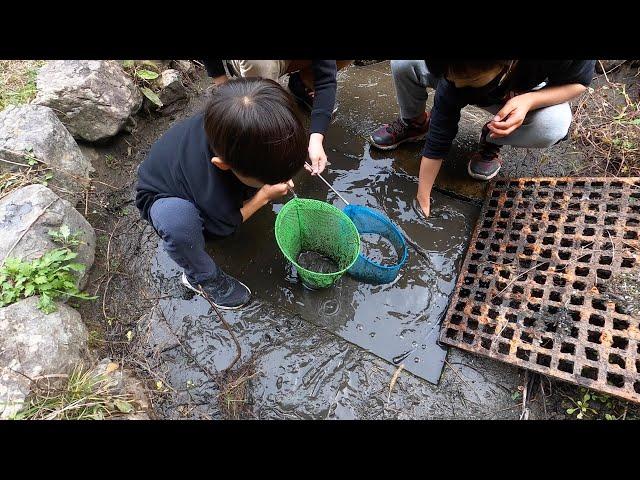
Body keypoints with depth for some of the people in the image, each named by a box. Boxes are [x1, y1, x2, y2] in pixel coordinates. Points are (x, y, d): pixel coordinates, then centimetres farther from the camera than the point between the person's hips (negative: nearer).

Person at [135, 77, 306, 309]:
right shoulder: (212, 193, -45)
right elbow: (223, 228, -20)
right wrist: (265, 195, -20)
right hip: (164, 196, -5)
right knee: (177, 221, -40)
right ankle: (202, 278, -9)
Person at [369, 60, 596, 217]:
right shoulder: (456, 74, -37)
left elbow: (579, 80, -21)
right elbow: (437, 140, -31)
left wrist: (529, 101, -42)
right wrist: (422, 201, -28)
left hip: (526, 97, 1)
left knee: (554, 126, -37)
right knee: (404, 64, -25)